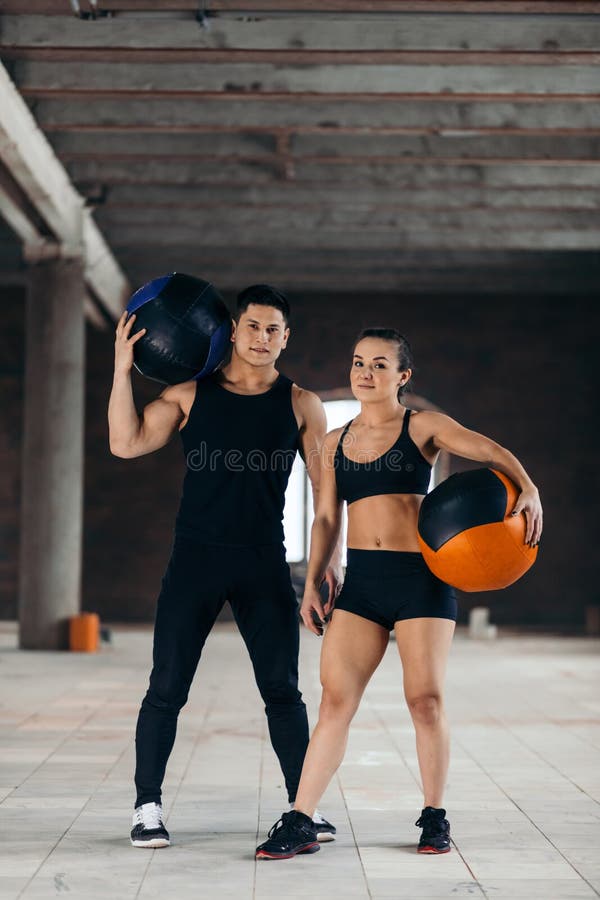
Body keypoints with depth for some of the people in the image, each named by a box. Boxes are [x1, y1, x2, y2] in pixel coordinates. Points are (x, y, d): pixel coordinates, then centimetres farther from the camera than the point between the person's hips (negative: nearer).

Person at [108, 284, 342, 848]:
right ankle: (147, 806, 10)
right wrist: (123, 369, -11)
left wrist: (330, 559, -2)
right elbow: (126, 444, -5)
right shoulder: (190, 395, 4)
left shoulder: (301, 406, 5)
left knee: (282, 690, 2)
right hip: (195, 559, 0)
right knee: (166, 689, 0)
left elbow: (325, 488, 6)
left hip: (264, 564, 1)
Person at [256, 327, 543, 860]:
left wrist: (527, 489, -28)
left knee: (426, 700, -1)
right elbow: (326, 519, 16)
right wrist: (312, 584, 7)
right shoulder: (336, 443, 14)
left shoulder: (423, 427, 1)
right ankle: (300, 824, -2)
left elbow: (492, 451, -10)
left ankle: (435, 817, 16)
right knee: (335, 700, -3)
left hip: (421, 577, -3)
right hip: (361, 581, 3)